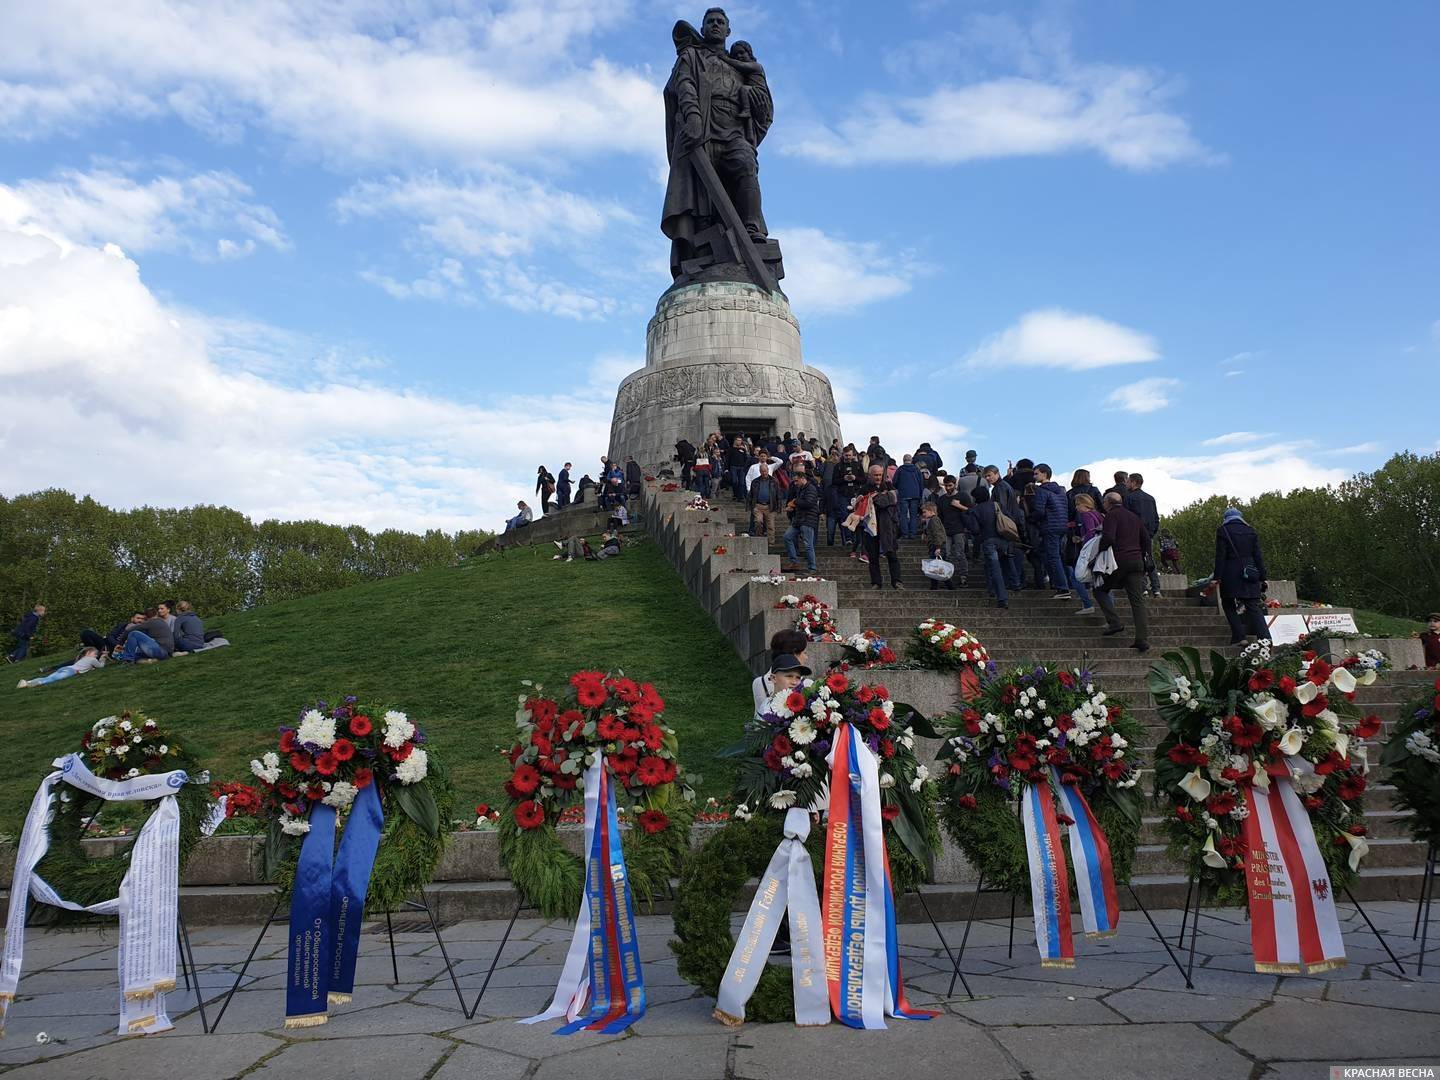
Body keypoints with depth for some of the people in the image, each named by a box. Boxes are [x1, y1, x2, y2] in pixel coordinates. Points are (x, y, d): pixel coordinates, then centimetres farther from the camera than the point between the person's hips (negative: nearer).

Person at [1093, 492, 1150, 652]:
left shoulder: (1112, 515, -3)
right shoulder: (1134, 517, 20)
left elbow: (1108, 538, -17)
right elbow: (1146, 540, 21)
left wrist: (1098, 551, -4)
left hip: (1119, 561, -6)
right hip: (1137, 562, 6)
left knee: (1100, 590, 11)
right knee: (1137, 600, 3)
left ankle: (1114, 622, -5)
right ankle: (1143, 640, -3)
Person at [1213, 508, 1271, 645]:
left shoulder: (1222, 531, 0)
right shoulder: (1251, 531, 12)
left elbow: (1220, 556, -6)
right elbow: (1258, 556, 9)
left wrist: (1217, 577, -7)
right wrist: (1262, 577, 11)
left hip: (1230, 575, -3)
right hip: (1250, 575, 4)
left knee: (1228, 604, 9)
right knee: (1253, 606, 2)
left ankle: (1239, 636, -2)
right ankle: (1264, 637, -11)